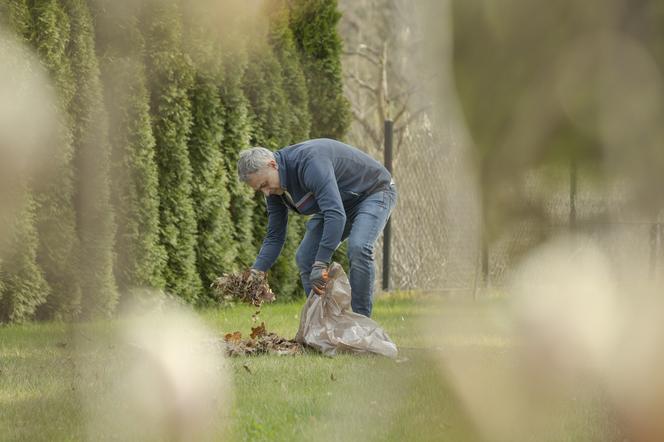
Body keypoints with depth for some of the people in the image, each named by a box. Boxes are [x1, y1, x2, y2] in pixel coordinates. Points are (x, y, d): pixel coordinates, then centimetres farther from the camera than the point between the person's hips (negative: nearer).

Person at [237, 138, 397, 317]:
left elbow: (336, 215, -45)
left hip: (374, 193, -9)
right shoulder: (275, 188, -9)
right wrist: (255, 272, -19)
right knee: (305, 257, -3)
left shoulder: (309, 161, -37)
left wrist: (320, 264, -48)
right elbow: (274, 237, -2)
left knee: (358, 248, -31)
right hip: (340, 202, 9)